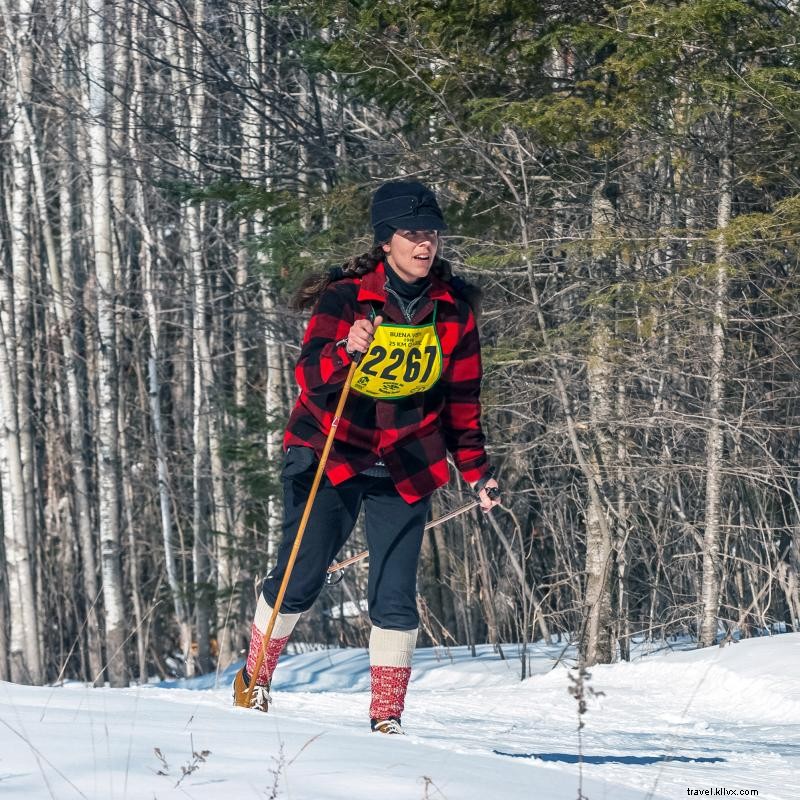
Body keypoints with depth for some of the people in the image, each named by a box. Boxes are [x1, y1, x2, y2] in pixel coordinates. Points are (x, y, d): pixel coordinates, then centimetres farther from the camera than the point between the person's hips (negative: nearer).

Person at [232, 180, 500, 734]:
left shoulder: (453, 308, -2)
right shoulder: (347, 297, -14)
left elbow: (462, 398, 9)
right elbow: (310, 377, -25)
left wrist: (476, 470, 8)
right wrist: (347, 352, -45)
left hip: (405, 467, 2)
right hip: (330, 454, -2)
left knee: (395, 599, -6)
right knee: (301, 578, -6)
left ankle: (387, 716, 4)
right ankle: (255, 678, 18)